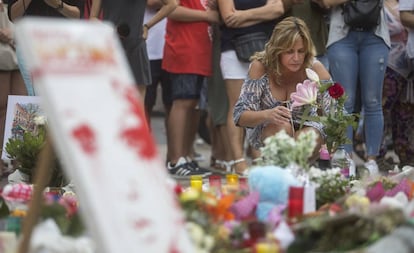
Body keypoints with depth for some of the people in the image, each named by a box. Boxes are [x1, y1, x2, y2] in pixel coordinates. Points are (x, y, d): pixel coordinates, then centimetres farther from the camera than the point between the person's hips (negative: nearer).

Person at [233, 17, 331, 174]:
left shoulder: (314, 68, -20)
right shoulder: (261, 66, -22)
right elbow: (240, 116, -25)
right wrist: (267, 114, -47)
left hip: (307, 128, 1)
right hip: (266, 131, -1)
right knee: (281, 127, -34)